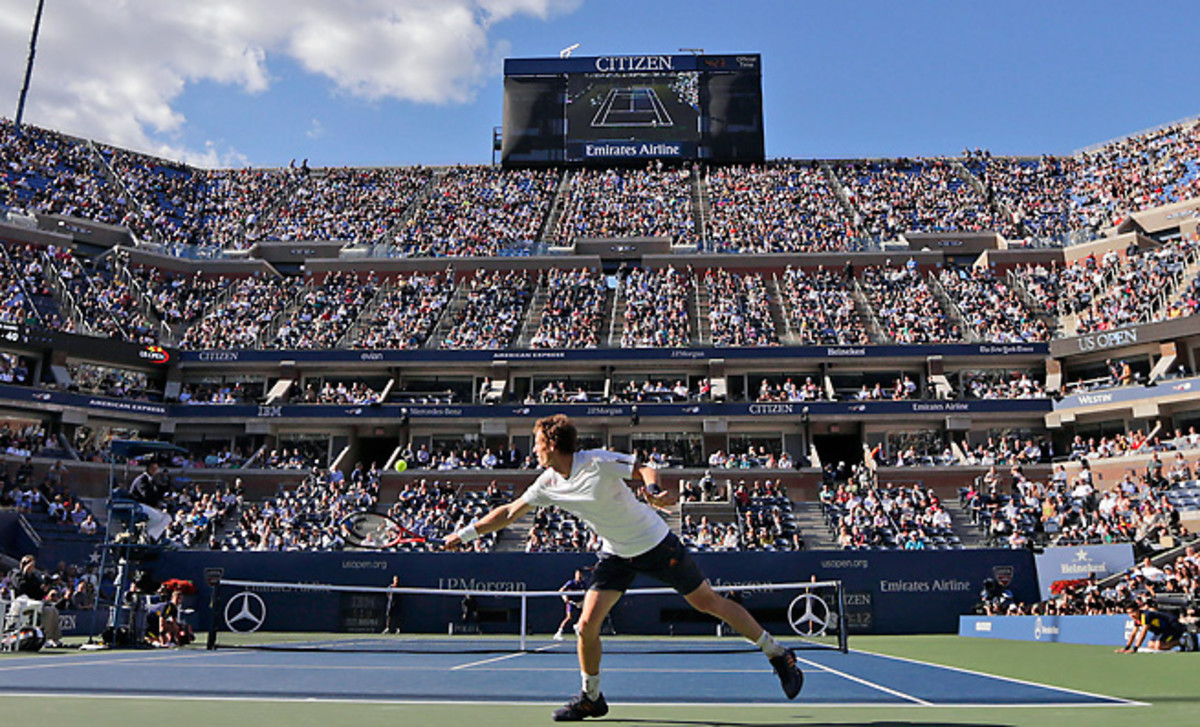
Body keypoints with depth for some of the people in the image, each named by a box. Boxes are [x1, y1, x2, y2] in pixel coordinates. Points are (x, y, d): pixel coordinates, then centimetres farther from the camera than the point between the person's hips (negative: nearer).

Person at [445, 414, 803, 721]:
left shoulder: (597, 462, -24)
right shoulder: (548, 483, -6)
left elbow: (644, 468, -17)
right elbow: (509, 512, 5)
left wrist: (652, 489, -39)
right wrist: (464, 534, 7)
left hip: (656, 544, -5)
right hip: (616, 554, 5)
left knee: (709, 602, 1)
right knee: (587, 624, -7)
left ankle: (778, 655, 18)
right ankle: (591, 697, 17)